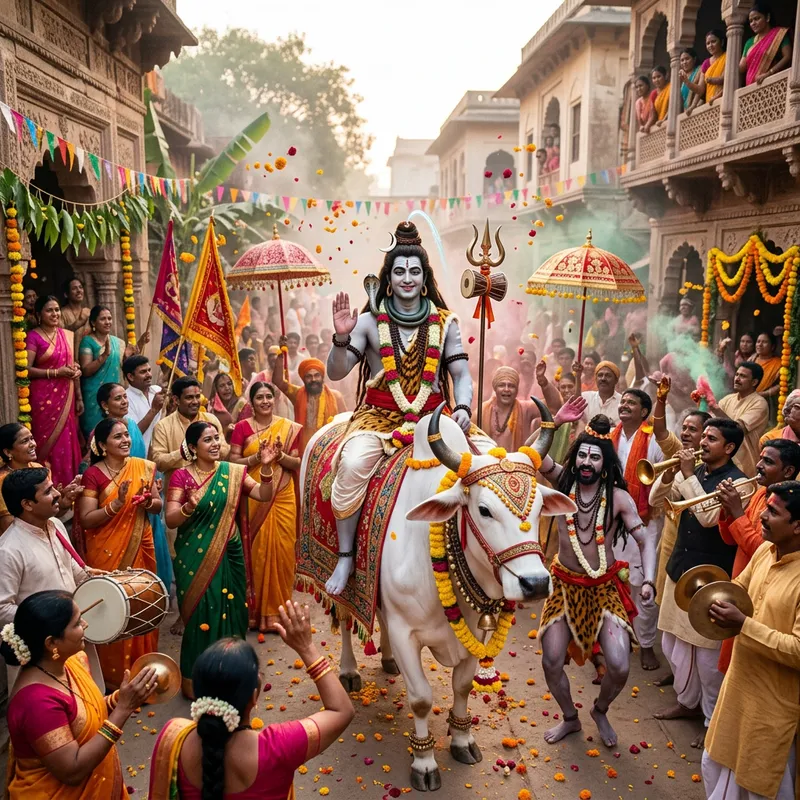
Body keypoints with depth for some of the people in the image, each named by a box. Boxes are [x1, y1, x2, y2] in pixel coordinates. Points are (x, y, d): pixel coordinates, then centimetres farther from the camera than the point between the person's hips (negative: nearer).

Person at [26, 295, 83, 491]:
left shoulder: (68, 335, 11)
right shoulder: (33, 336, -7)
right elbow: (26, 369, -12)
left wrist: (79, 397, 14)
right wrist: (56, 372, -18)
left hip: (66, 397, 5)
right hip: (44, 397, -5)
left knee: (67, 441, 7)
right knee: (48, 441, -2)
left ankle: (68, 486, 16)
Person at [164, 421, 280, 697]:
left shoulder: (233, 472, 2)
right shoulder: (181, 476, -7)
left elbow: (264, 495, -4)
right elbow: (170, 520, -12)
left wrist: (266, 467, -19)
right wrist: (189, 507, -31)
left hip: (229, 555, 3)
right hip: (196, 557, -3)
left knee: (230, 611, 10)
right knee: (200, 614, 2)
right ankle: (194, 677, 19)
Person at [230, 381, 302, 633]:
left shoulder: (289, 428, 6)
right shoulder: (242, 427, 2)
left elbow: (298, 463, 4)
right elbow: (233, 462, -2)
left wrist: (280, 455, -14)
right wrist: (257, 457, -16)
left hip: (283, 497, 1)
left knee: (282, 551, 1)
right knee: (257, 551, 0)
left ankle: (278, 610, 14)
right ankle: (258, 610, 13)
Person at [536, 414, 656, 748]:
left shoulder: (619, 497, -10)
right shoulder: (564, 481, -7)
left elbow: (646, 539, -9)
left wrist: (648, 580, -21)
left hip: (606, 587, -1)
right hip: (565, 585, 1)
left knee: (619, 666, -9)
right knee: (551, 662, 3)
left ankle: (600, 710, 26)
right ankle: (570, 718, 33)